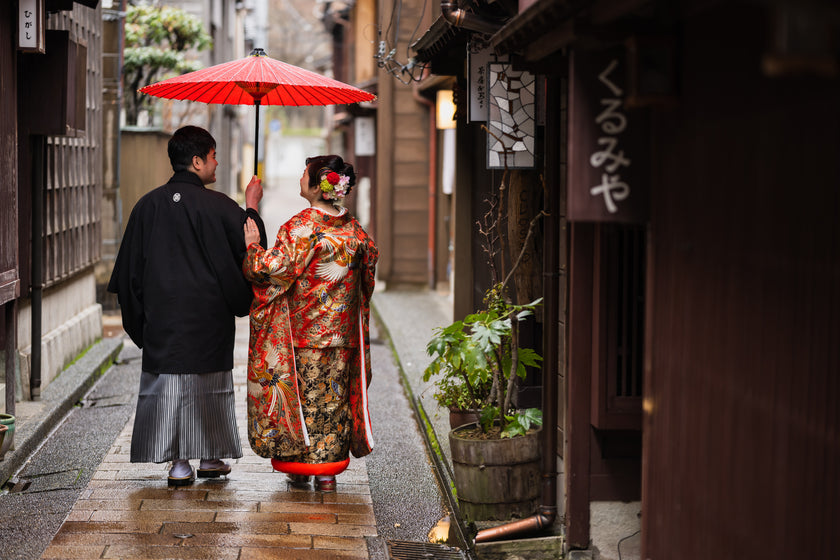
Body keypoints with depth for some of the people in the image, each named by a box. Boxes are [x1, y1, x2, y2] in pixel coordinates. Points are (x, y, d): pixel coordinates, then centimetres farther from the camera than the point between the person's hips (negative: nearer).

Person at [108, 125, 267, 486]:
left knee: (166, 385, 5)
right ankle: (210, 457, 19)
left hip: (162, 318, 2)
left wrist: (138, 321, 13)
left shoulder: (148, 205, 1)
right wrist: (251, 205, 13)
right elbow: (250, 247, 0)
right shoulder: (218, 206, -11)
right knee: (209, 386, 10)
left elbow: (130, 268, 5)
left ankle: (178, 462, 4)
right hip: (209, 318, -2)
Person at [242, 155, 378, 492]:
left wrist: (253, 246, -4)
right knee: (332, 394, 9)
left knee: (301, 392, 6)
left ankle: (298, 465, 14)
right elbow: (368, 266, 13)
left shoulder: (300, 227, -15)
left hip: (301, 329, -4)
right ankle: (327, 470, 10)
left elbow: (276, 269, -18)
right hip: (341, 331, 5)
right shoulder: (354, 229, 3)